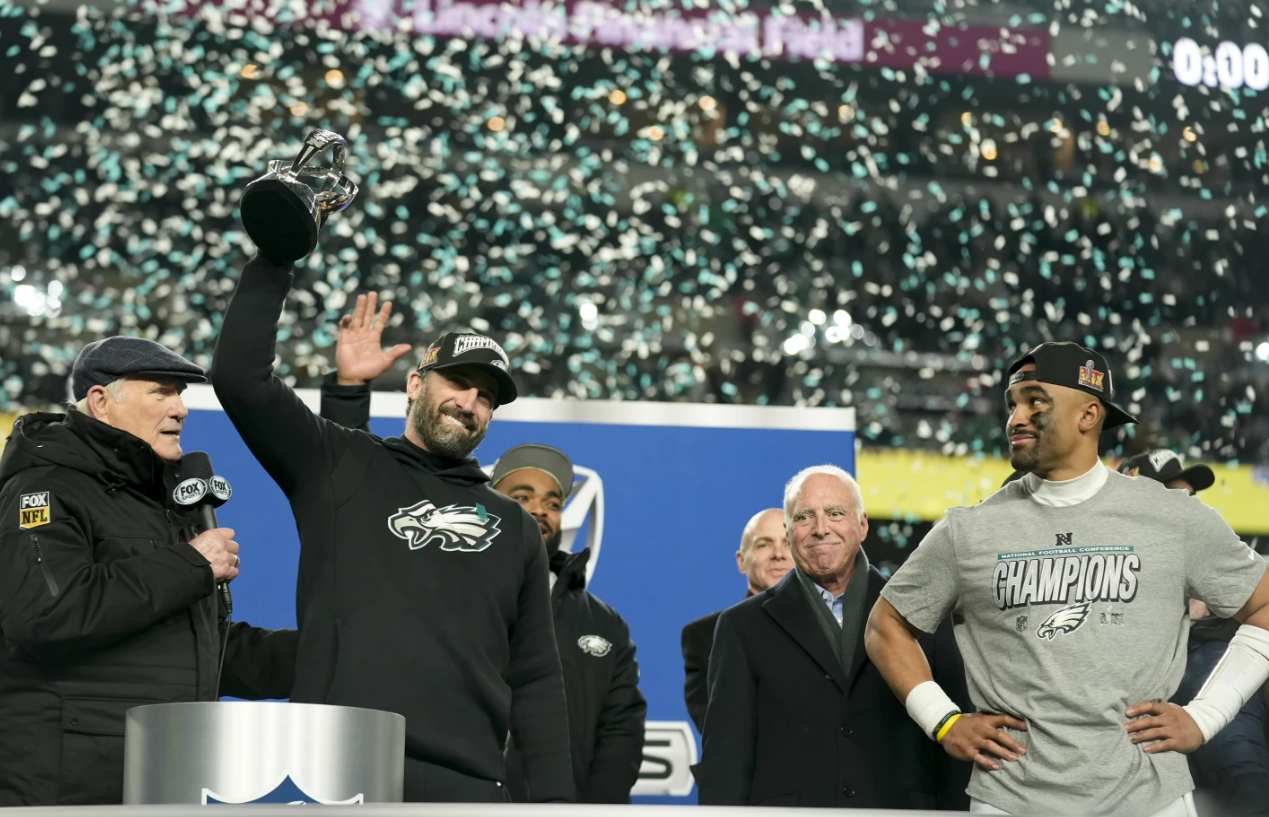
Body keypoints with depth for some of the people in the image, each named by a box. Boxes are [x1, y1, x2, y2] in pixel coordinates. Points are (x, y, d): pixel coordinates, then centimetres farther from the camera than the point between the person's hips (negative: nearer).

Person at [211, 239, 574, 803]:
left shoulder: (514, 528, 22)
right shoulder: (340, 469, 14)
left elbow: (535, 681, 19)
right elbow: (239, 376, 3)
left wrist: (555, 802, 9)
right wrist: (274, 259, 0)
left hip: (466, 790, 3)